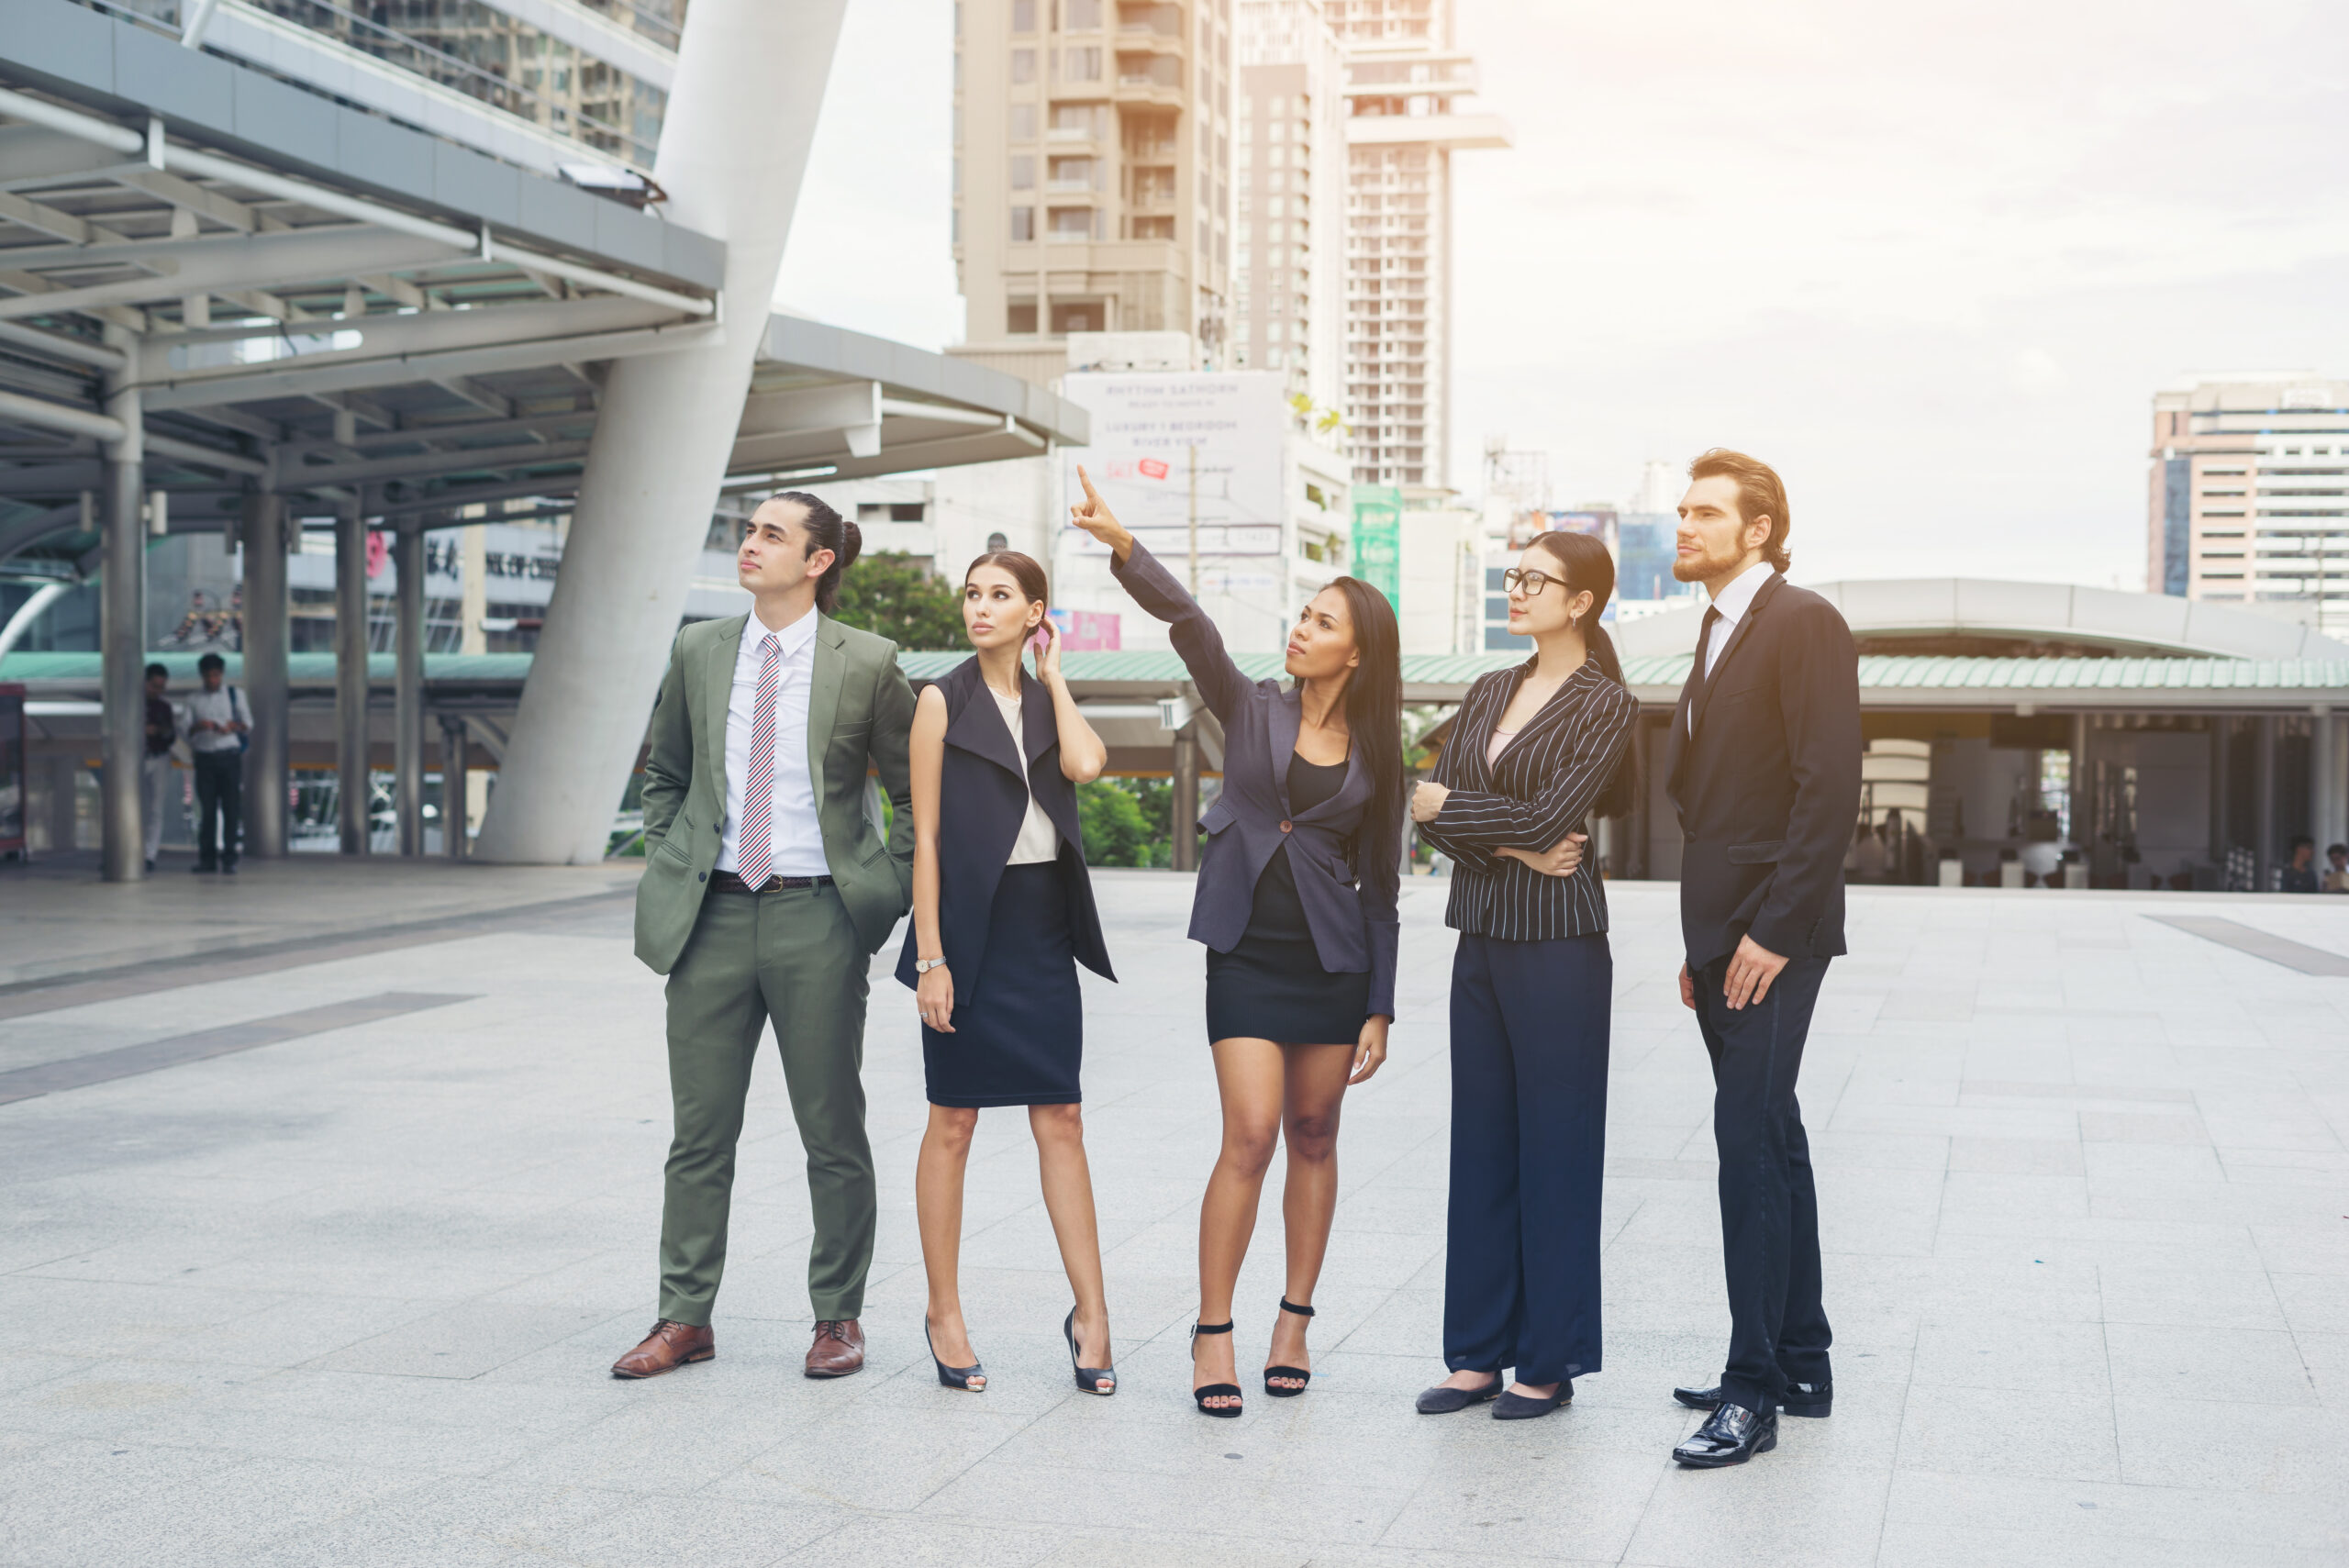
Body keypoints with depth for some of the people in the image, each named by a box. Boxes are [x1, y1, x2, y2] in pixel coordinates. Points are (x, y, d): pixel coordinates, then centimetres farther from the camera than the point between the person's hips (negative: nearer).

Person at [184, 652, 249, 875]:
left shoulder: (235, 695, 9)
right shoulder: (194, 700, 11)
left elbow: (248, 724, 6)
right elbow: (186, 730, 7)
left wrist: (235, 726, -16)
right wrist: (199, 727, -14)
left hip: (229, 756, -1)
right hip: (204, 756, 1)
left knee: (231, 807, -4)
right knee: (207, 808, 2)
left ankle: (229, 859, -1)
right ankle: (207, 858, 8)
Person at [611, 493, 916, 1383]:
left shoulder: (865, 664, -2)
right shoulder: (699, 651, 8)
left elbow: (916, 792, 5)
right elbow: (665, 773, 21)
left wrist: (888, 891, -1)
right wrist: (667, 869, 10)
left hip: (816, 917, -3)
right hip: (714, 912, 3)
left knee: (833, 1133, 6)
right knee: (699, 1132, 7)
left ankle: (838, 1317, 19)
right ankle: (684, 1318, 17)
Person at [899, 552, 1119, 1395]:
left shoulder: (1046, 702, 11)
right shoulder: (944, 701, -1)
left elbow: (1086, 763, -12)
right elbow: (925, 835, -5)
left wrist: (1053, 675, -1)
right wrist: (930, 957, -11)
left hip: (1044, 927, 4)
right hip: (969, 924, -4)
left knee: (1060, 1119, 4)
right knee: (953, 1122, 3)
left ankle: (1090, 1310, 8)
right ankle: (944, 1312, 12)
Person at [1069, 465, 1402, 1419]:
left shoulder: (1375, 758, 5)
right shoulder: (1252, 711, 3)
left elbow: (1380, 890, 6)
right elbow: (1191, 626, -14)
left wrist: (1379, 1008, 2)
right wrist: (1123, 548, -29)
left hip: (1333, 963, 1)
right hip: (1247, 955, -1)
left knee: (1313, 1140, 8)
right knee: (1250, 1137, -10)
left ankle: (1293, 1322, 22)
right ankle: (1212, 1332, -1)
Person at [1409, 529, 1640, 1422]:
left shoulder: (1606, 704, -6)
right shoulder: (1486, 695, 13)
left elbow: (1552, 814, -16)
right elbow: (1434, 817, 6)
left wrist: (1448, 805, -3)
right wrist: (1513, 847, -11)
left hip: (1558, 946, -7)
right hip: (1480, 939, 7)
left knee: (1555, 1147, 1)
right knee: (1480, 1144, 9)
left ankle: (1550, 1363, 11)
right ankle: (1480, 1354, 18)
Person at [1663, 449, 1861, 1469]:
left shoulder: (1803, 623, -10)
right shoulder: (1718, 635, 19)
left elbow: (1830, 787, -17)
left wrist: (1774, 930, -20)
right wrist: (1700, 946, 15)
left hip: (1771, 934, -9)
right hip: (1721, 934, 9)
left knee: (1750, 1139, -10)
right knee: (1770, 1138, 13)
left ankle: (1754, 1391, -5)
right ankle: (1800, 1367, 22)